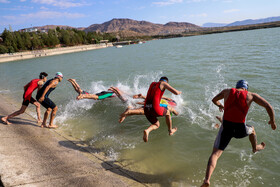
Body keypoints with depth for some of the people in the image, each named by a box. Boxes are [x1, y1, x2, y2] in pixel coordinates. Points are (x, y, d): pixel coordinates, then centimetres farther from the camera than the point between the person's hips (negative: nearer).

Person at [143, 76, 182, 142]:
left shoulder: (152, 83, 27)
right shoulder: (164, 83, 8)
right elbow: (176, 92, 1)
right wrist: (179, 92, 26)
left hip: (146, 110, 6)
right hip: (155, 109, -6)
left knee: (156, 125, 26)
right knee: (167, 112, 28)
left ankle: (147, 131, -7)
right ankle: (170, 131, 42)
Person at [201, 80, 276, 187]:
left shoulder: (227, 92, 9)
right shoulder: (251, 95, 5)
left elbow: (214, 100, 25)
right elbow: (268, 106, 1)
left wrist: (220, 106, 47)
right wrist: (272, 121, 17)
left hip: (226, 127, 0)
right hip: (240, 130, 1)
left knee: (215, 154, -1)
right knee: (252, 130, 38)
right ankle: (255, 148, 65)